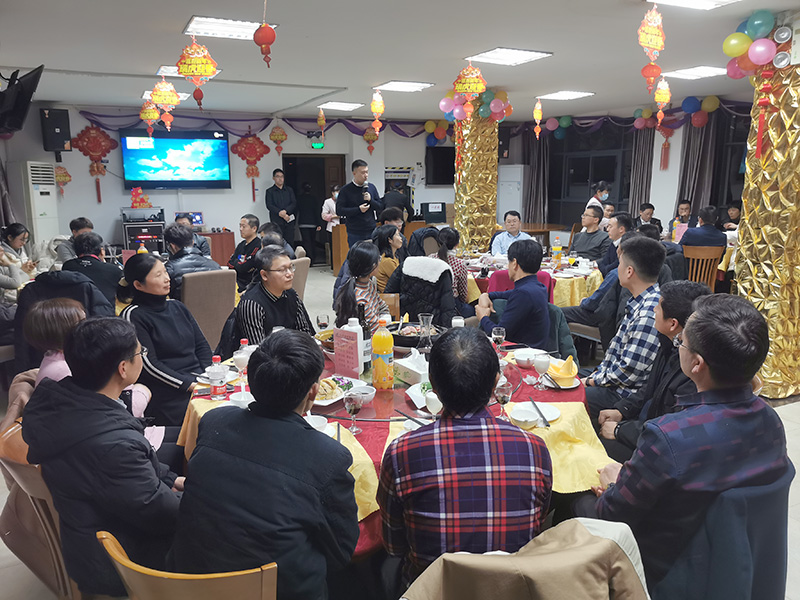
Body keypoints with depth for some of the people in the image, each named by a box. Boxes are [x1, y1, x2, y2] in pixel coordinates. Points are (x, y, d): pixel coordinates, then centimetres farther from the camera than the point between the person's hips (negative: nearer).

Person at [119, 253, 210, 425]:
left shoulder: (177, 307, 18)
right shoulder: (133, 316, -2)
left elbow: (202, 346, 17)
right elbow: (149, 365, -9)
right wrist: (189, 385, -15)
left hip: (200, 383, 6)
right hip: (169, 395, -6)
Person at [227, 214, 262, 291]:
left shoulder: (258, 246, -14)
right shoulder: (242, 244, 17)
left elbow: (242, 268, -17)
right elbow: (230, 263, 12)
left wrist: (236, 262, 4)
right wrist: (239, 262, -7)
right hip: (236, 281, 8)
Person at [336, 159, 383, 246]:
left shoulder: (372, 187, 9)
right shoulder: (345, 190, -3)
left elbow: (381, 208, 9)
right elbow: (339, 211, -8)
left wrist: (370, 200, -10)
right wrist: (358, 209, -17)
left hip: (372, 232, 3)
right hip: (355, 234, -3)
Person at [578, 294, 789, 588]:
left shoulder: (668, 437, -38)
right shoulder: (770, 420, -14)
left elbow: (613, 515, -22)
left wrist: (615, 484, 1)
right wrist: (629, 481, 6)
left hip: (662, 573, -6)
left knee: (580, 504, 16)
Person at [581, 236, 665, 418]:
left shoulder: (649, 316, -29)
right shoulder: (639, 302, 4)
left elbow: (628, 372, -25)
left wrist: (591, 381, -12)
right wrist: (597, 373, 8)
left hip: (625, 394, -10)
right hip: (609, 377, 10)